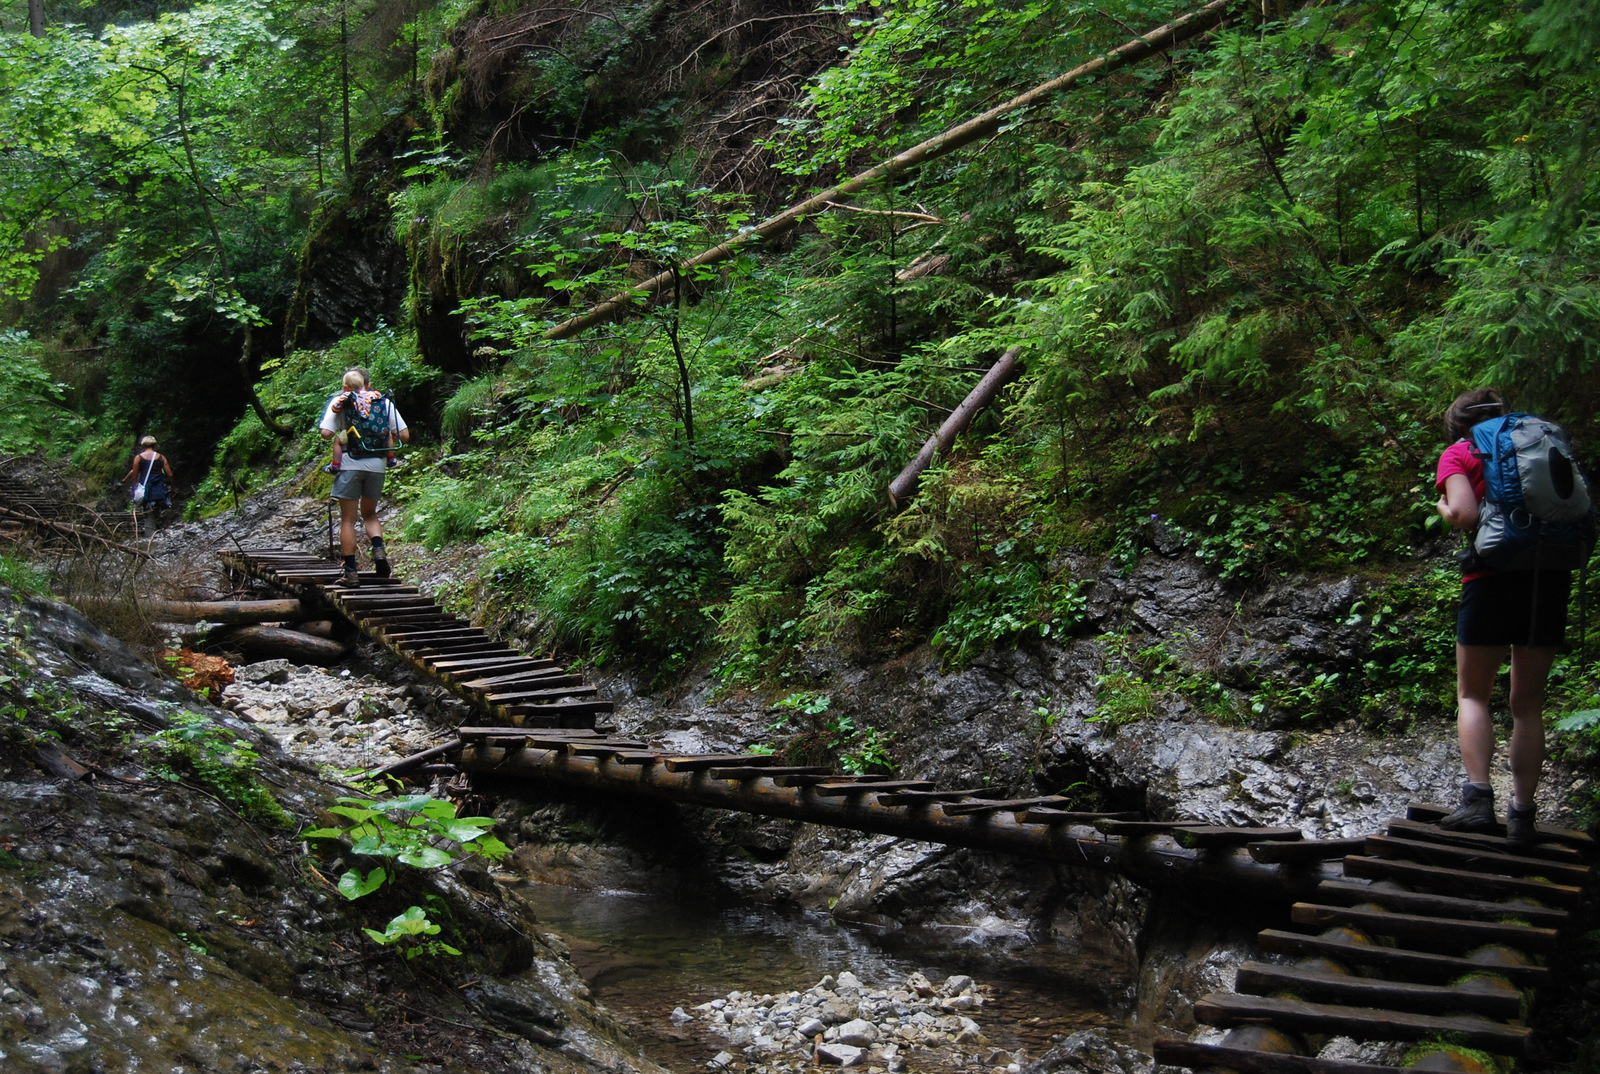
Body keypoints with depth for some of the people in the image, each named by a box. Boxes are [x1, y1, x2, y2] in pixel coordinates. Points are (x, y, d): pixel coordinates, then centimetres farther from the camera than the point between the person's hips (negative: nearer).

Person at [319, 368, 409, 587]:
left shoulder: (339, 402, 2)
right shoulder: (384, 402, 8)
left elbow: (326, 433, -9)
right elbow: (404, 435, 3)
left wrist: (339, 434, 11)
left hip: (350, 464, -2)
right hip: (377, 464, 2)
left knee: (348, 519, 6)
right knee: (369, 514, 21)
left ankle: (351, 572, 3)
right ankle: (379, 549, -4)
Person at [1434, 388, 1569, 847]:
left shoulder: (1459, 454, 4)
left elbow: (1464, 514, -12)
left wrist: (1444, 507, 8)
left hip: (1494, 579, -4)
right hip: (1552, 578, 4)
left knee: (1472, 695, 8)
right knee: (1529, 704, 10)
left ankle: (1478, 795, -8)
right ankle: (1522, 812, 7)